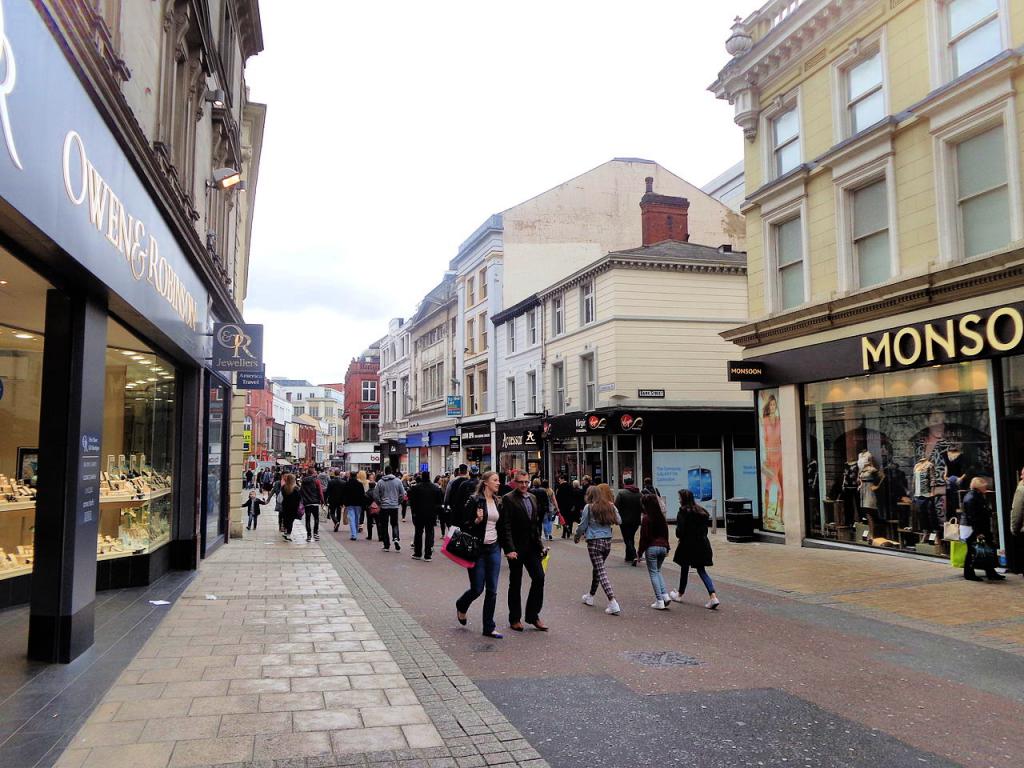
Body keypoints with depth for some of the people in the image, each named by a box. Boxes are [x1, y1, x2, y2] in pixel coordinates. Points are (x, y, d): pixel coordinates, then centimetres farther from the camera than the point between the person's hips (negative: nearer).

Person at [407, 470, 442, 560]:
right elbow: (440, 501, 0)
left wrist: (413, 510, 4)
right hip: (431, 514, 0)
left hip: (419, 513, 0)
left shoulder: (415, 487, -9)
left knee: (418, 533, 12)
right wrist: (436, 510, 12)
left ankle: (417, 553, 18)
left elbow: (411, 500, -7)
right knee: (429, 533, 5)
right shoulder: (436, 487, -5)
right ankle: (428, 555, 1)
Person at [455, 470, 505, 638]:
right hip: (478, 549, -5)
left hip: (494, 549, 5)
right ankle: (461, 606, 33)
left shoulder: (498, 502, 9)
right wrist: (476, 521, -24)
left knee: (492, 590, 3)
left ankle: (489, 627, 12)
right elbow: (464, 524, -9)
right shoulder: (475, 500, -9)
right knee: (477, 588, 0)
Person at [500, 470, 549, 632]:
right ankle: (515, 619, 18)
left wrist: (540, 544, 10)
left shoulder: (533, 498, 11)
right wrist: (509, 549, -20)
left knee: (539, 577, -1)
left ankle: (533, 615, 12)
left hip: (532, 547, 6)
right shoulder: (508, 499, -9)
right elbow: (506, 526, -14)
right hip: (516, 548, -6)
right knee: (515, 583, 5)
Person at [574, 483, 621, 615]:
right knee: (597, 568, 23)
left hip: (594, 542, -6)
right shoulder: (610, 506, 4)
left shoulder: (589, 507, -9)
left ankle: (613, 603, -16)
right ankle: (590, 596, 38)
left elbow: (582, 526, -4)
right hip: (607, 541, 6)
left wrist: (576, 537, 14)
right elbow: (619, 521, 10)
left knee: (601, 571, -6)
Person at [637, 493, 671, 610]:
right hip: (662, 547, 6)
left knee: (653, 573, 3)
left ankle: (660, 601, 0)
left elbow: (644, 536, -10)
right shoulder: (662, 517, 7)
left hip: (651, 548, -6)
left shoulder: (646, 518, -11)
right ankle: (665, 595, 7)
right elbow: (666, 533, 14)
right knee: (658, 571, 21)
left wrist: (640, 551, -2)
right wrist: (667, 548, 23)